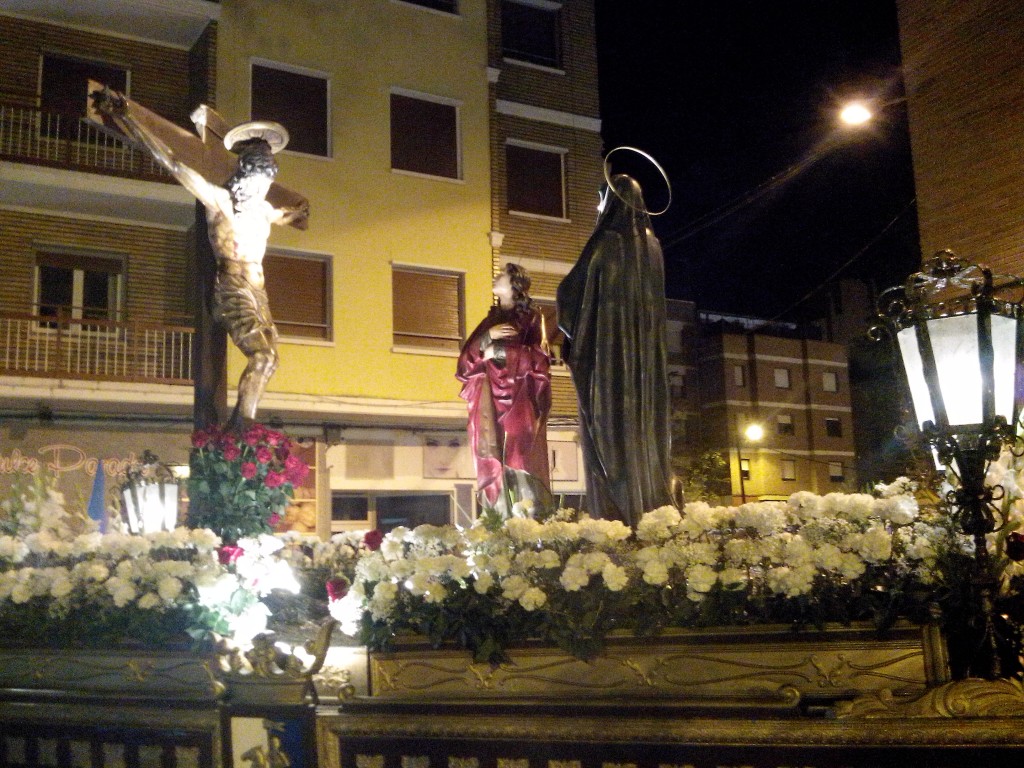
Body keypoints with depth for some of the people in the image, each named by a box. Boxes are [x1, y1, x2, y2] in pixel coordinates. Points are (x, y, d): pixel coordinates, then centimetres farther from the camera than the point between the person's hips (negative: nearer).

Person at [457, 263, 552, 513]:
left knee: (520, 455, -15)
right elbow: (468, 356, 11)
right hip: (491, 399, 4)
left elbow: (539, 359, -1)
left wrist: (499, 351, -7)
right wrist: (489, 336, -4)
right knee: (494, 459, -7)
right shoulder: (491, 319, 24)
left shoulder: (532, 317, 10)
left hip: (519, 396, -4)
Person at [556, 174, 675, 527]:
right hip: (647, 348, 6)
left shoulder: (605, 243, -8)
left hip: (607, 346, -6)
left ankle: (618, 516, -12)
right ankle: (655, 508, 5)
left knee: (610, 430, -7)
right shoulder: (652, 244, 12)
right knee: (647, 427, 8)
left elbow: (570, 292, -3)